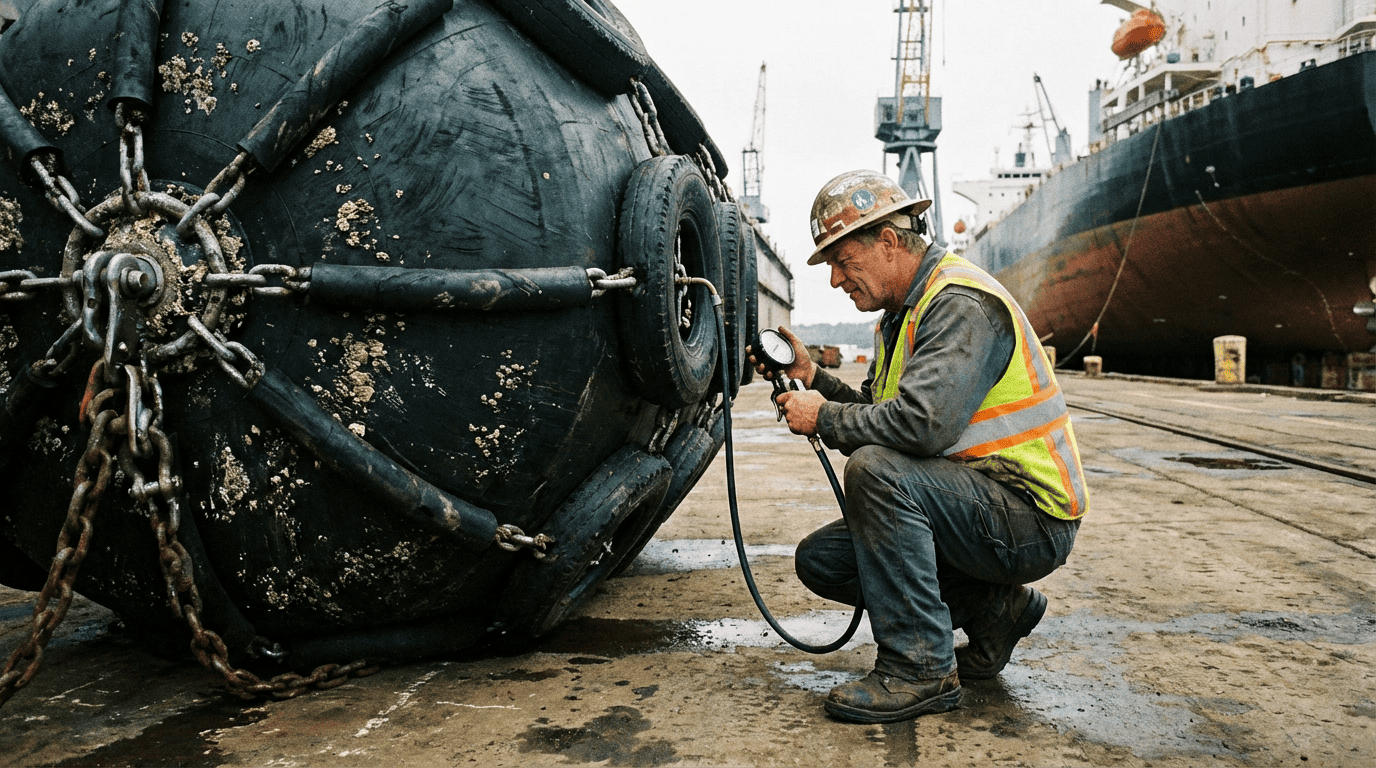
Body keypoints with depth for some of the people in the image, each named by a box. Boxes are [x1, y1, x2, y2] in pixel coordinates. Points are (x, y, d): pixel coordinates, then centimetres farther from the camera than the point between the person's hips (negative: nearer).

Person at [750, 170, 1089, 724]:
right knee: (819, 559, 3)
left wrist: (824, 419, -18)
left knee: (876, 470, -32)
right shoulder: (903, 312, 13)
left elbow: (922, 424, -33)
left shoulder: (962, 303, -19)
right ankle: (992, 607, 9)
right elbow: (876, 413, 16)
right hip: (977, 504, 10)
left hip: (1032, 517, -10)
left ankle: (921, 668, -20)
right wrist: (812, 379, 2)